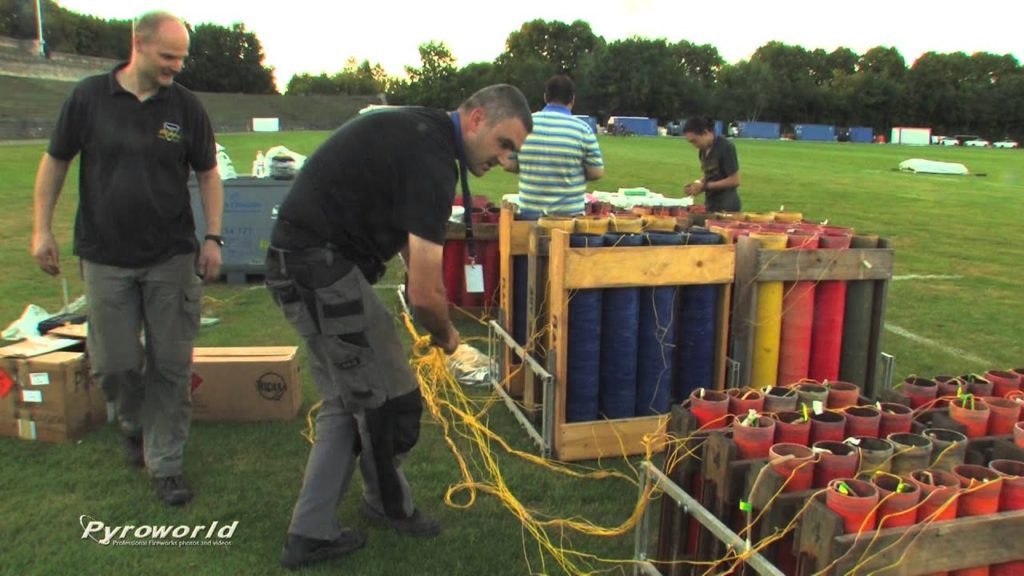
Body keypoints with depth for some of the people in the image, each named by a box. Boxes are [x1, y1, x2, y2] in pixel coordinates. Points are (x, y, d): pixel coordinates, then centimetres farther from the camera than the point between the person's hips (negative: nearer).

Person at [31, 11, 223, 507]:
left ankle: (165, 462, 17)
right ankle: (133, 423, 37)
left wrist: (213, 237, -3)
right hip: (106, 258, 0)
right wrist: (42, 229, 2)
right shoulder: (88, 97, -2)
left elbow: (207, 173, 6)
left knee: (171, 365, 2)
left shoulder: (185, 106, 0)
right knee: (114, 363, 4)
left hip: (172, 258, 0)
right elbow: (55, 162, 6)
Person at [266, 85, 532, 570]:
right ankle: (389, 506, 29)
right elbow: (424, 295, -20)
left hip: (297, 264, 11)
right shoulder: (432, 159, -19)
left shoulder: (421, 130, 12)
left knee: (347, 403, 17)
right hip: (324, 271, -11)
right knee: (391, 401, 4)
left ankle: (310, 533, 24)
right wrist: (446, 336, 1)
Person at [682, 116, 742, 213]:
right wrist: (697, 183, -2)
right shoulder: (703, 151, 8)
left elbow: (734, 181, -16)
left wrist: (705, 186, -16)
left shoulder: (726, 147, -14)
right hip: (710, 205, 7)